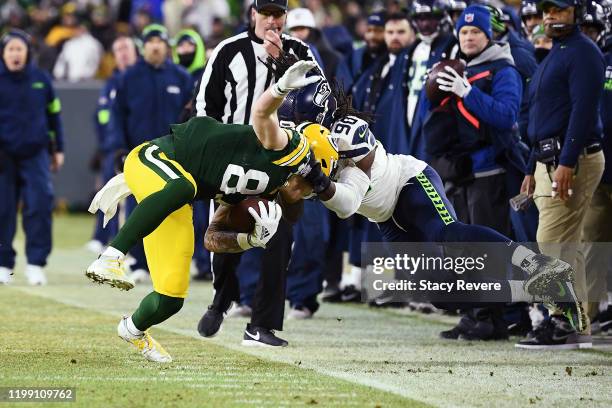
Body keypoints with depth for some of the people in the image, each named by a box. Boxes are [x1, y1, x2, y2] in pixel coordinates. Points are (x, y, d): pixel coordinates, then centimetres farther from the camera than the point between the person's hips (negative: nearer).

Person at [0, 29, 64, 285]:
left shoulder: (41, 79, 7)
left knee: (40, 205, -11)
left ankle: (36, 263, -6)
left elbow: (53, 114, 17)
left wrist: (58, 149, 18)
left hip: (35, 153, 1)